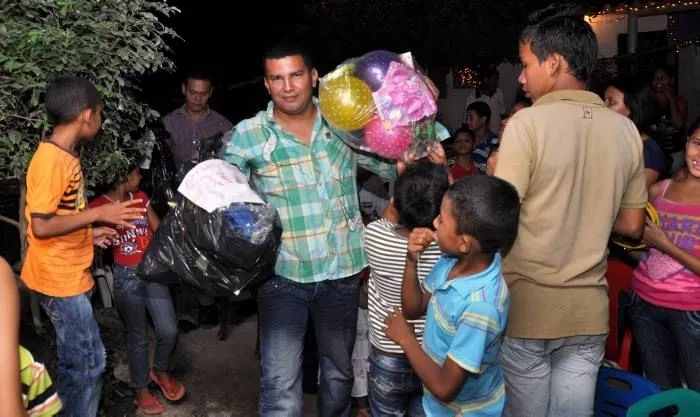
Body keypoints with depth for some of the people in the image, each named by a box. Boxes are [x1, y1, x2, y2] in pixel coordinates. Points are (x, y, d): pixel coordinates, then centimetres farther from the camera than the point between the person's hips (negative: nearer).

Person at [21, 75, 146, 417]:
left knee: (74, 363, 20)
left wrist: (89, 234, 12)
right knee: (89, 362, 0)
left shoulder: (63, 155, 8)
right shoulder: (50, 159, -20)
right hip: (59, 280, -9)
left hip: (69, 276, 9)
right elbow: (40, 226, -24)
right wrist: (99, 214, -22)